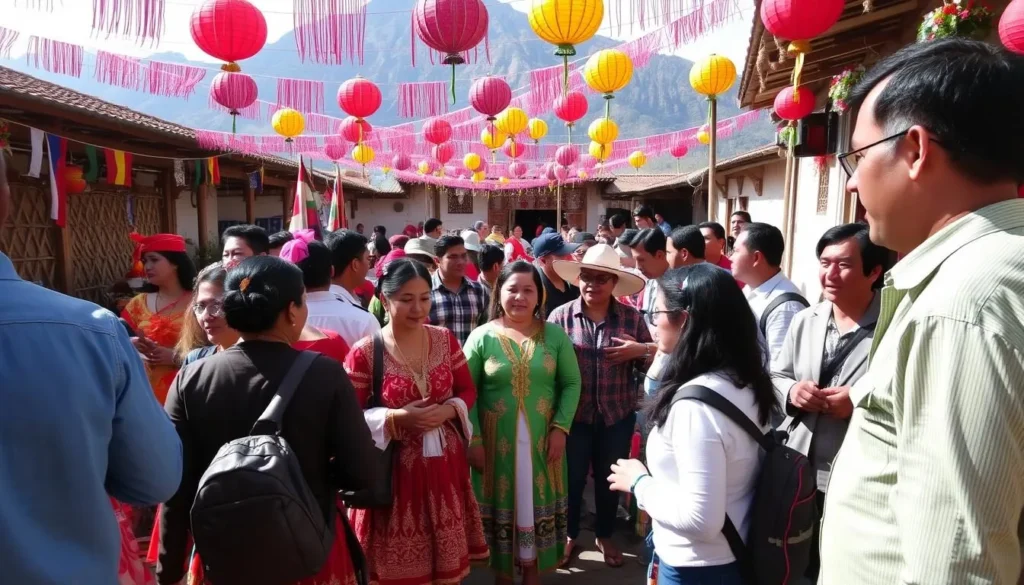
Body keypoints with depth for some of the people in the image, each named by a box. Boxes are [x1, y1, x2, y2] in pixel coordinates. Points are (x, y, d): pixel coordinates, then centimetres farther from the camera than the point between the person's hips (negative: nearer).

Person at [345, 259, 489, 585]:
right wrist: (396, 417, -21)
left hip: (445, 464, 4)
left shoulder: (445, 340, 1)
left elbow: (468, 391, 9)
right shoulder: (364, 353, -11)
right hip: (395, 468, -3)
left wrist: (448, 410, -12)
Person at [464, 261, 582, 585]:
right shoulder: (482, 336, -5)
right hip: (496, 441, -1)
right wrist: (473, 439, -10)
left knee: (537, 505, 11)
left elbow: (571, 383, 2)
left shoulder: (555, 335, 0)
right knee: (501, 505, 10)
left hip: (542, 440, 1)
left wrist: (561, 427, -7)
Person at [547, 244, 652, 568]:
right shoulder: (561, 316, -7)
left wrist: (641, 350, -16)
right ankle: (570, 536, 36)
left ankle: (604, 536, 41)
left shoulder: (632, 317, -3)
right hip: (574, 414, -1)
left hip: (618, 415, 1)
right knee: (572, 477, 12)